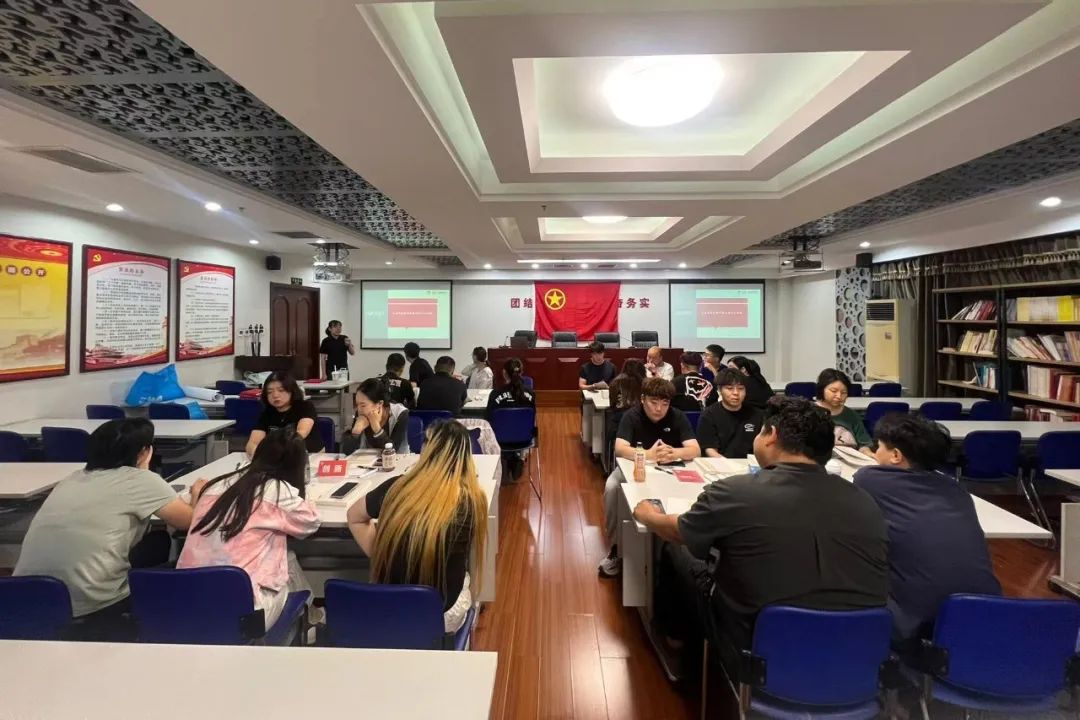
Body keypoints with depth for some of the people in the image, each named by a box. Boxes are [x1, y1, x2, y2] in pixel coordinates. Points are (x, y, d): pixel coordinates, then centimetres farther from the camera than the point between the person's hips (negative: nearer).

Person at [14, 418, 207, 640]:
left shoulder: (73, 478, 12)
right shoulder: (141, 480, -6)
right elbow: (192, 522, 0)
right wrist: (196, 496, 20)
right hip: (91, 612, -7)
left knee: (157, 540, 20)